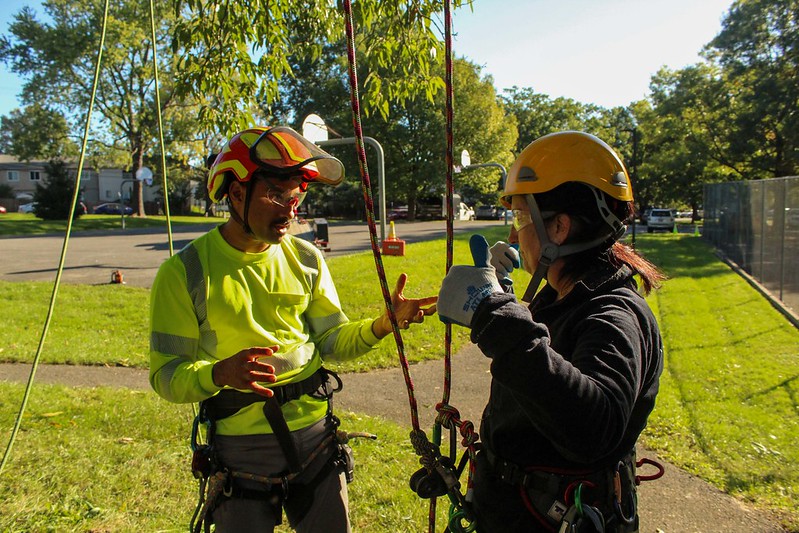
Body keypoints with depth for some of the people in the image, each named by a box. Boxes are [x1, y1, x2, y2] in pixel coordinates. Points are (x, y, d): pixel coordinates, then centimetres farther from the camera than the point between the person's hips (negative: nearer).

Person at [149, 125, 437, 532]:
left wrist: (382, 325, -13)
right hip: (240, 452, -3)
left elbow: (331, 341, 5)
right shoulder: (186, 271, -11)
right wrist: (220, 373, -30)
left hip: (315, 437, 4)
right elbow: (166, 375, -10)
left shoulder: (306, 259, 1)